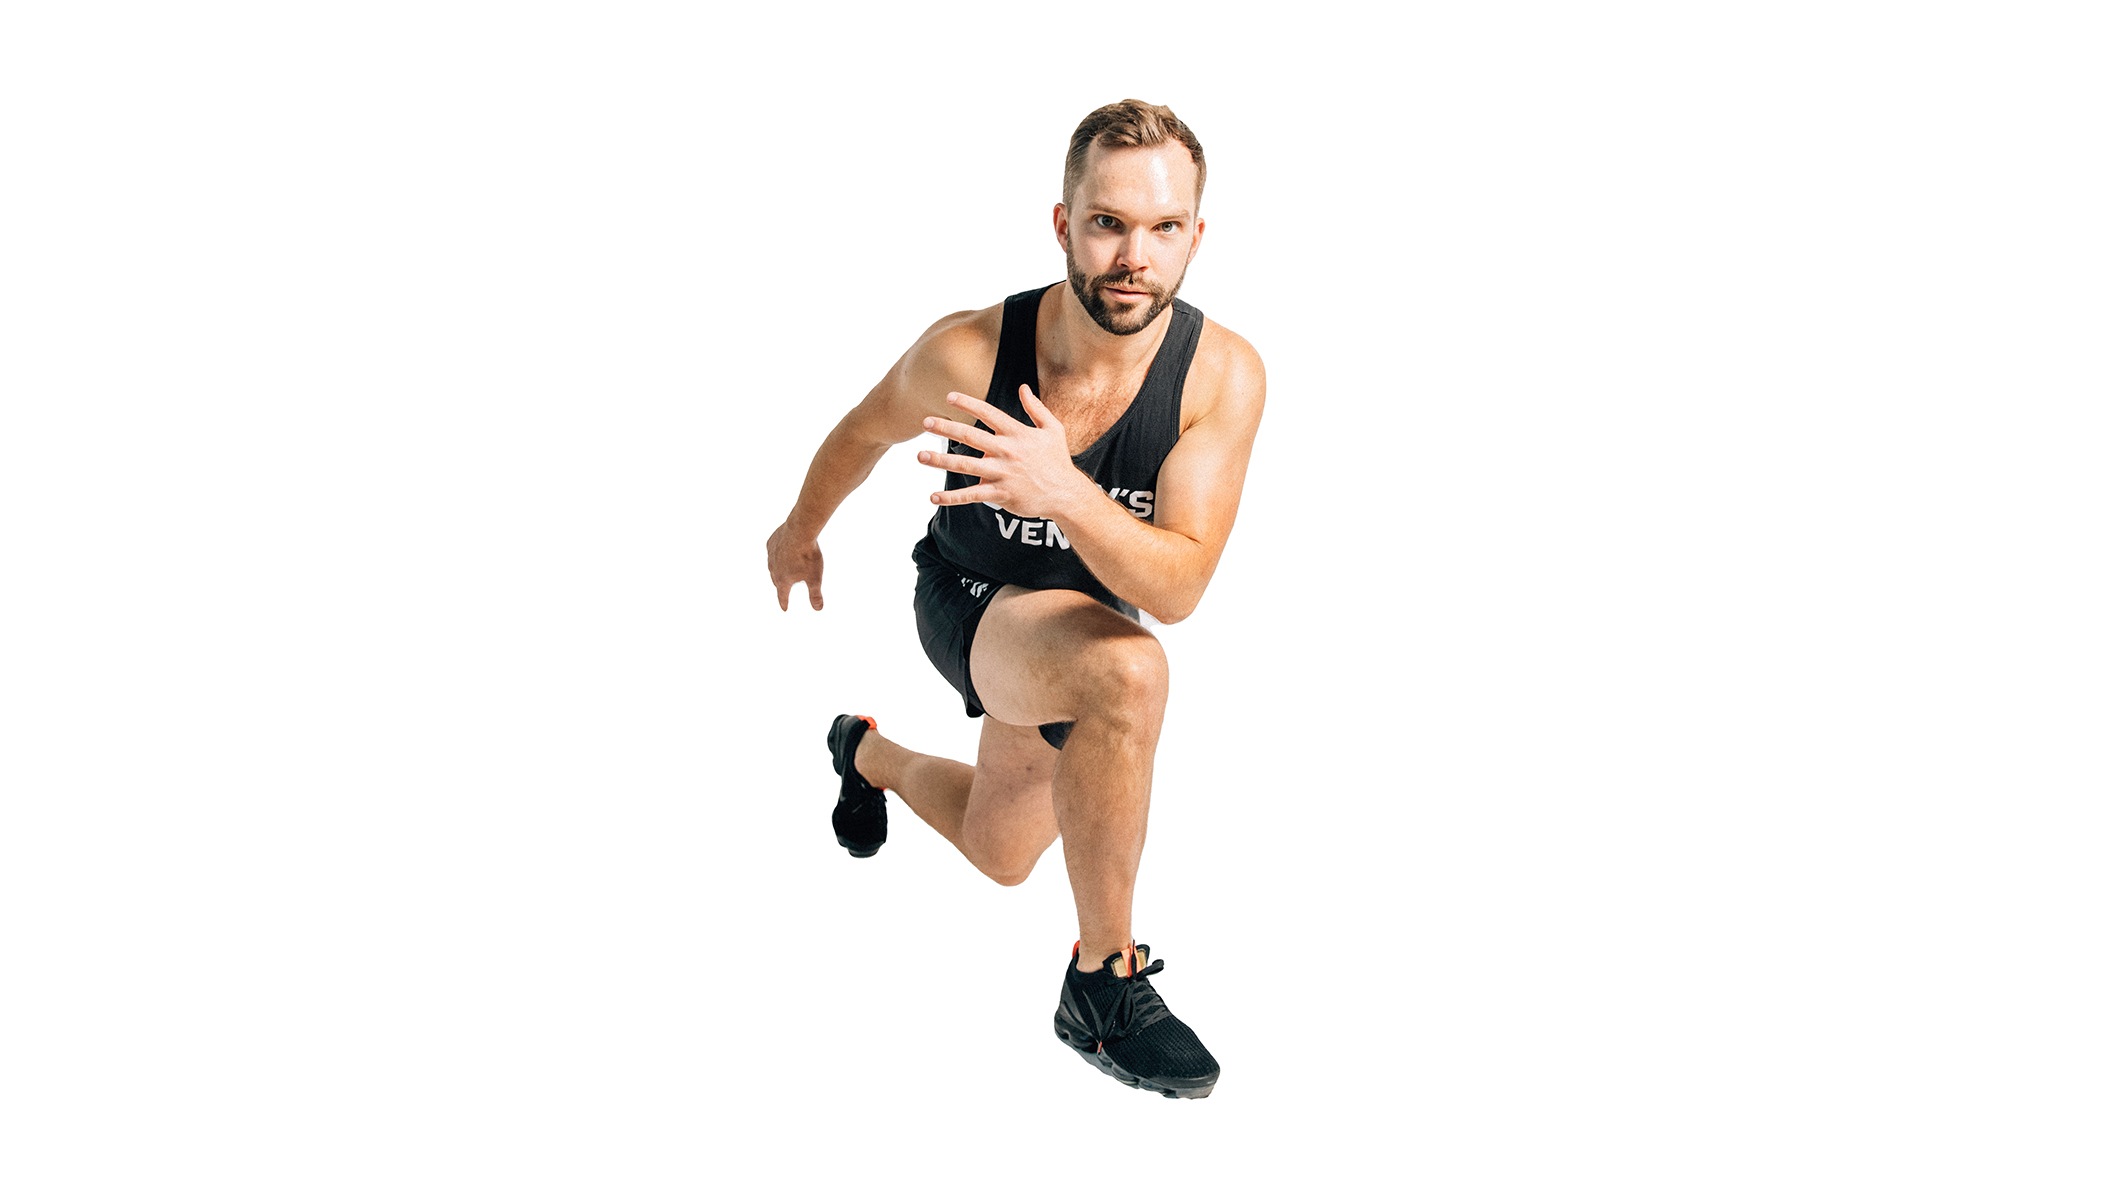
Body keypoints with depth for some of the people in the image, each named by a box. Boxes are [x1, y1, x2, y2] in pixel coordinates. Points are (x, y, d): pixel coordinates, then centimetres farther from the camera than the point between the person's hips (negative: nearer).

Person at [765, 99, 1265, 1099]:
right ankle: (1104, 981, -22)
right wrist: (801, 529, 12)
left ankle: (870, 755, 58)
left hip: (1080, 615, 4)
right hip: (966, 600, -4)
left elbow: (1177, 588, -33)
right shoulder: (969, 352, -29)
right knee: (1129, 673, -38)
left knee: (1000, 856, 25)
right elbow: (864, 430, -6)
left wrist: (1066, 492, -51)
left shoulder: (1223, 375, -28)